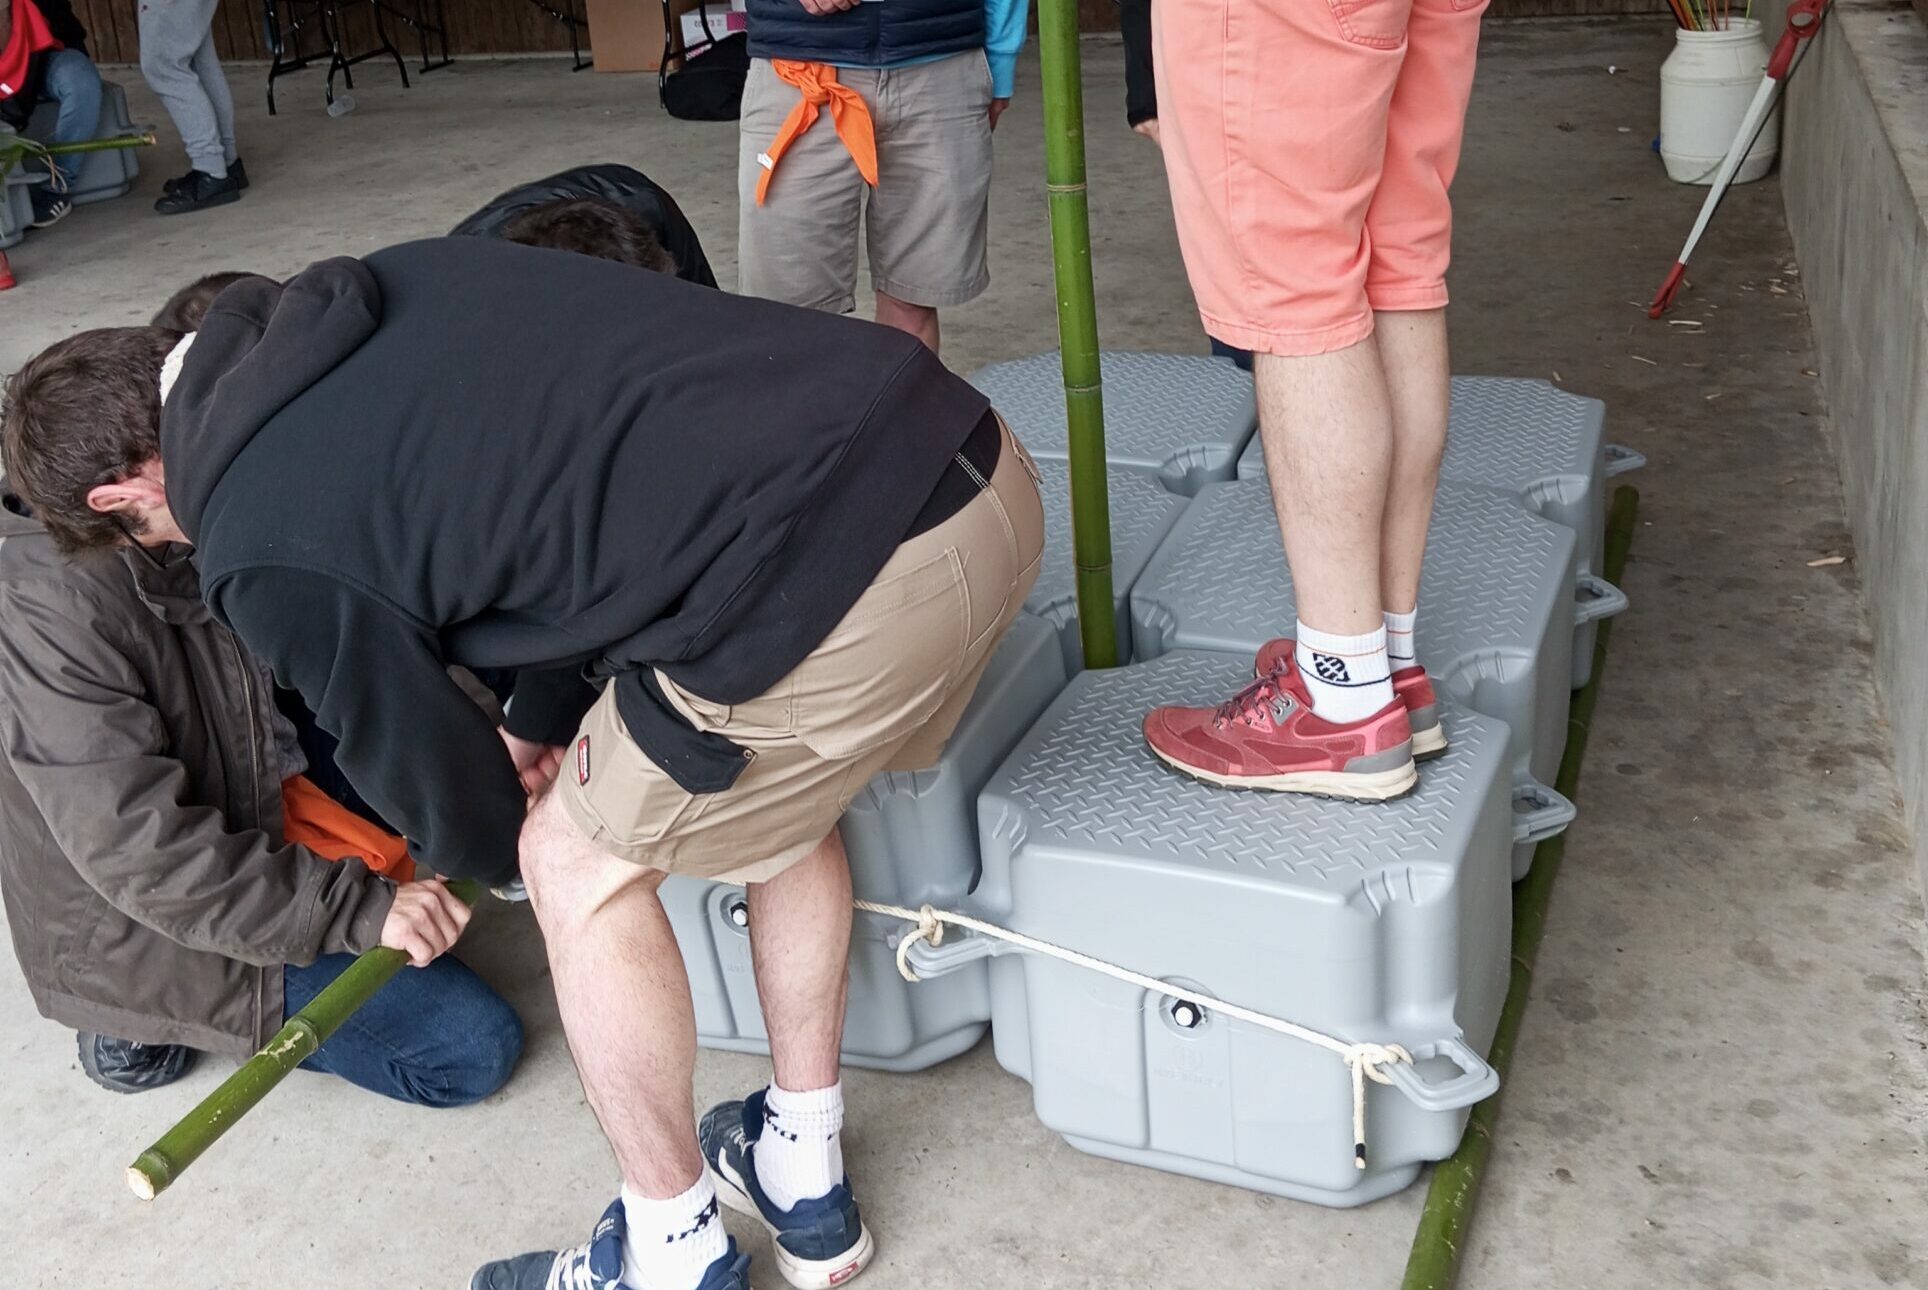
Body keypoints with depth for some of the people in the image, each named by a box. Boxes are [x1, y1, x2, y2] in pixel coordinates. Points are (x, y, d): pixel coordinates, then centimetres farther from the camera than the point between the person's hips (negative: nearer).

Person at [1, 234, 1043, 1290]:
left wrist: (496, 842, 37)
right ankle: (804, 1182, 43)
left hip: (844, 573, -9)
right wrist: (543, 720, 38)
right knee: (774, 787, 30)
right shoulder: (361, 295, 21)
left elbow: (419, 759, 14)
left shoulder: (265, 555, -1)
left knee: (580, 865, 13)